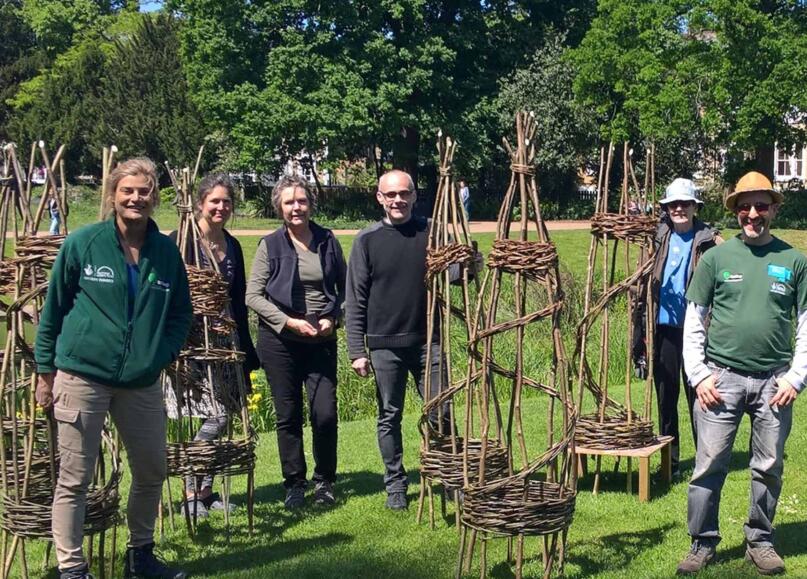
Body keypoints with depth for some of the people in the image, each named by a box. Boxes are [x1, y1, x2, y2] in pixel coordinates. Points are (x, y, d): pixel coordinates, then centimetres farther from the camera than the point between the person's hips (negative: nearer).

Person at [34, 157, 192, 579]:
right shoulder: (83, 243, -4)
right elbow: (53, 309, 2)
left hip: (143, 382, 4)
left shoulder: (166, 251, 5)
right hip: (81, 376, -4)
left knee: (152, 472, 13)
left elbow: (181, 311, 16)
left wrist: (166, 352, 0)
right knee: (74, 480, 0)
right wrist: (46, 370, 1)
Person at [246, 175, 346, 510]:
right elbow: (253, 296, -5)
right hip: (279, 341, -1)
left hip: (322, 341, 1)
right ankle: (294, 485, 17)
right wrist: (290, 321, -14)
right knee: (288, 416, 4)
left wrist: (332, 318, -5)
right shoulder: (271, 245, -2)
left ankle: (324, 482, 14)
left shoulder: (328, 241, 5)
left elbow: (345, 288, 12)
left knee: (325, 413, -4)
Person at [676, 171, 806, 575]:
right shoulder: (716, 258, 3)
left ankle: (760, 542, 23)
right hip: (722, 378, -1)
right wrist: (698, 374, -3)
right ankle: (703, 544, 11)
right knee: (709, 465, 0)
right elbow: (694, 321, 5)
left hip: (774, 382, 1)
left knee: (769, 467, 8)